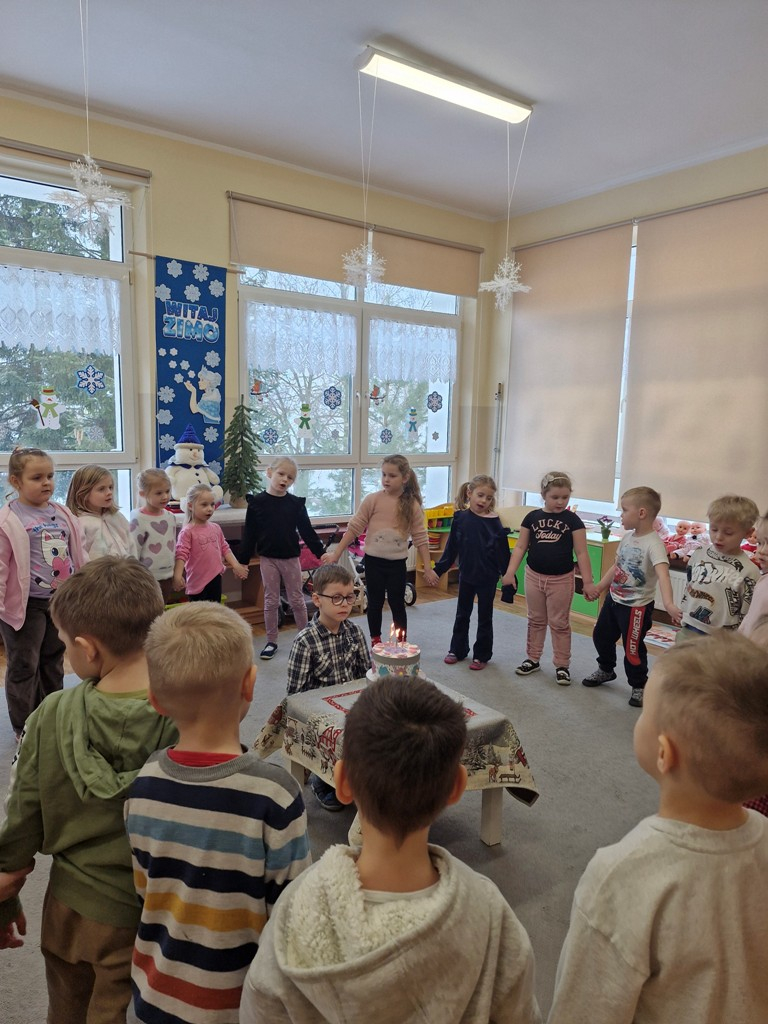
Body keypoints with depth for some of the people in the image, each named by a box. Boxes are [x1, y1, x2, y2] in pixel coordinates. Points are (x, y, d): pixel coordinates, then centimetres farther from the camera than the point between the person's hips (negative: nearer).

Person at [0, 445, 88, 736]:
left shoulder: (62, 514, 6)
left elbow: (79, 554, 12)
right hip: (25, 603, -6)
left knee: (54, 661, 18)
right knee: (24, 666, 7)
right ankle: (24, 726, 21)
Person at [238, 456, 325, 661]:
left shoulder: (296, 503, -2)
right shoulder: (257, 502, -6)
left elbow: (307, 531, 2)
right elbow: (249, 535, -3)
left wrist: (321, 553, -3)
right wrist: (242, 561, -3)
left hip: (290, 558, 1)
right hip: (267, 559, -1)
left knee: (297, 600, 10)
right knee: (271, 601, 9)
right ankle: (271, 642, 20)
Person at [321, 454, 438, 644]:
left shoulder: (412, 505, -5)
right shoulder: (372, 500, -8)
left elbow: (420, 537, -2)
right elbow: (354, 528, -4)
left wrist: (428, 568, -4)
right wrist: (336, 553, -6)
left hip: (397, 563, 0)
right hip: (373, 560, 0)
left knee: (397, 605, 7)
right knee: (375, 603, 12)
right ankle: (375, 643, 28)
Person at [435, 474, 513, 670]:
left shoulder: (494, 522, -12)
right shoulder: (460, 518, -6)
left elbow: (503, 553, -9)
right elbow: (451, 547, 1)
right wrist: (439, 569, 1)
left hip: (487, 578, -3)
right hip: (466, 575, 3)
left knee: (484, 617, 11)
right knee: (462, 614, 17)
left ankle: (482, 655, 26)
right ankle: (457, 650, 33)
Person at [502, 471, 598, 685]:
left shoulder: (572, 520, -8)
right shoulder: (532, 517, -3)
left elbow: (581, 553, -7)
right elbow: (520, 547, 0)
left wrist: (588, 582, -10)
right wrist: (510, 572, -8)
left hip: (562, 579, -2)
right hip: (534, 576, 2)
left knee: (559, 623, 8)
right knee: (536, 620, 15)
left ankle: (562, 665, 19)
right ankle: (533, 659, 28)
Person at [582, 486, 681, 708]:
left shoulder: (653, 544, -24)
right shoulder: (627, 537, 2)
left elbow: (663, 574, -38)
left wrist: (669, 603, -52)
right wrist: (598, 588, 21)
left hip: (636, 606, -8)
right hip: (614, 599, 8)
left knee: (633, 648, 3)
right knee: (601, 635, 21)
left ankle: (639, 686, 26)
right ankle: (606, 669, 45)